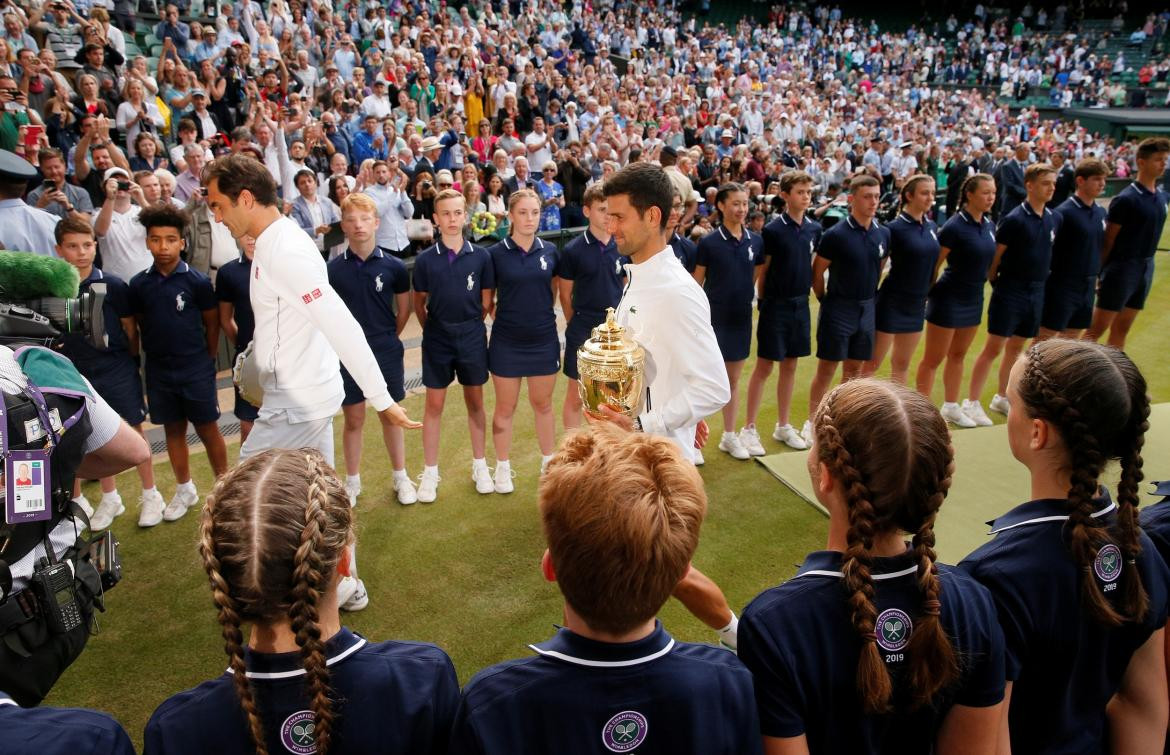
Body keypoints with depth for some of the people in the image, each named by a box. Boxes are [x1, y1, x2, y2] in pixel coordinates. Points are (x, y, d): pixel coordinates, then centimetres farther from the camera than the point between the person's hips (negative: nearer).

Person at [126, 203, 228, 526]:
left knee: (207, 428, 5)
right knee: (173, 429, 14)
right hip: (158, 369, 3)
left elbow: (212, 324, -1)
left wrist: (207, 359, 4)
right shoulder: (139, 284, 0)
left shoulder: (197, 281, -9)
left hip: (196, 368, -3)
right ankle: (185, 489, 29)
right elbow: (133, 327, 8)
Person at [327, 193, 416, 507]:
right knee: (353, 420, 10)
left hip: (386, 353, 0)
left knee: (391, 416, 11)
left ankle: (401, 477, 26)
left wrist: (386, 338, 9)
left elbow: (404, 310, 7)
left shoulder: (393, 266, -5)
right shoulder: (332, 269, -6)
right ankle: (352, 481, 26)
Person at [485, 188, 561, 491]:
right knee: (505, 407, 9)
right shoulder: (496, 253, -7)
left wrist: (544, 312, 8)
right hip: (507, 341, -2)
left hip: (544, 339, 2)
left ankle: (548, 462, 30)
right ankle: (503, 467, 24)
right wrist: (497, 315, -5)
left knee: (543, 403, 14)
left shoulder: (550, 251, 0)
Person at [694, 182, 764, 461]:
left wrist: (743, 297, 9)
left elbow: (756, 278, 14)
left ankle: (729, 436, 25)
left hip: (741, 318, 4)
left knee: (733, 379, 14)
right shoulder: (708, 242, -9)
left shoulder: (755, 242, 3)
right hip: (714, 319, -4)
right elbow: (696, 284, -6)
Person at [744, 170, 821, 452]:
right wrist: (763, 301, -1)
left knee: (790, 366, 13)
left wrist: (814, 290, 11)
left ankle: (783, 426, 25)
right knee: (764, 366, 1)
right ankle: (750, 428, 11)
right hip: (775, 305, -5)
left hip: (800, 304, 5)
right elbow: (763, 271, -6)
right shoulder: (772, 230, -12)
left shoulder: (815, 229, 3)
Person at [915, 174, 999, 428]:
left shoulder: (989, 225, 3)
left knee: (958, 355, 18)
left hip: (974, 299, 7)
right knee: (933, 359, 2)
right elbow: (934, 264, -14)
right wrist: (927, 293, -8)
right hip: (949, 299, -7)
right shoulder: (954, 227, -18)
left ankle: (951, 407, 30)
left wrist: (981, 283, 16)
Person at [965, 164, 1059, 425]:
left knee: (1016, 347, 15)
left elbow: (1050, 253, 16)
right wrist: (996, 284, -3)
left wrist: (1043, 280, 11)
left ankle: (1001, 398, 27)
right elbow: (994, 257, -10)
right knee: (993, 348, -5)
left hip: (1037, 293, 6)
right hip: (1010, 293, -6)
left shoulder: (1054, 219, 6)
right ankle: (972, 403, 0)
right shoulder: (1014, 219, -13)